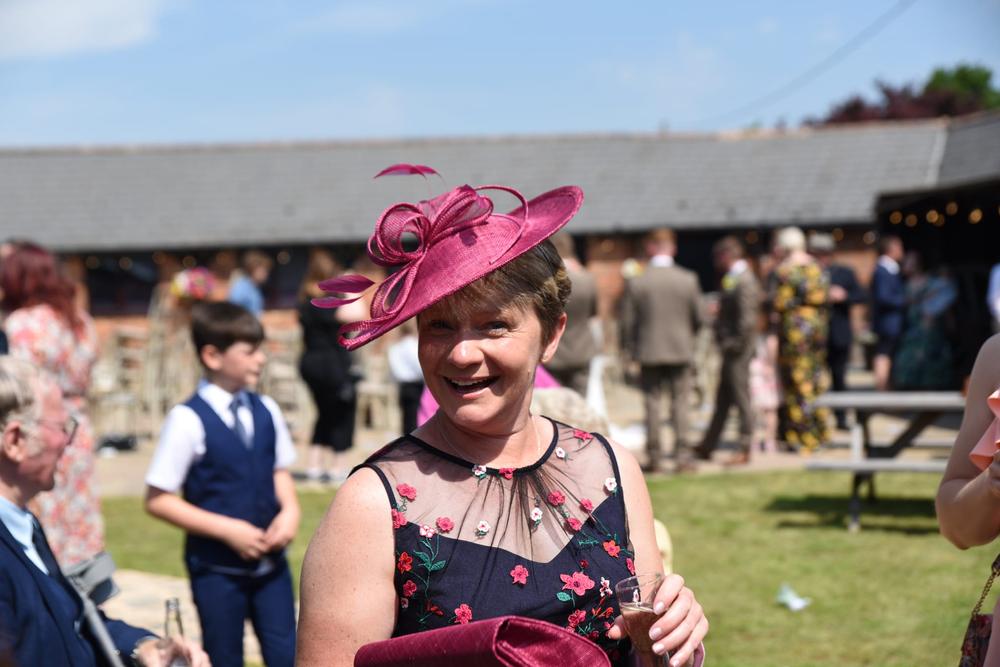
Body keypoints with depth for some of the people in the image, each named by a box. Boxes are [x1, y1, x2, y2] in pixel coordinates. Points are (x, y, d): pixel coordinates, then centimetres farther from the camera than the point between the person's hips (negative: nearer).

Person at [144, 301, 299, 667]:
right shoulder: (189, 420, -15)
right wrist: (227, 530, -17)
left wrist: (290, 510, -7)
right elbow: (158, 500, -12)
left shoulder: (265, 411, 1)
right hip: (216, 567, -4)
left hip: (269, 561, 4)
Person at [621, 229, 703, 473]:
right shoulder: (688, 279, -5)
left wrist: (629, 349, 10)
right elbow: (698, 318, 0)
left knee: (652, 404, 7)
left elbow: (627, 322, -4)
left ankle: (654, 457, 8)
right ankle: (682, 455, 2)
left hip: (649, 352, 0)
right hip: (681, 350, 0)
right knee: (681, 402, 6)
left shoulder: (635, 282, -8)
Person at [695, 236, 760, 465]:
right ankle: (707, 448, 20)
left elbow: (747, 320, -22)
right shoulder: (733, 279, 13)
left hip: (737, 350, -10)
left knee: (741, 399, -3)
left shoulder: (743, 281, -17)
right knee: (722, 400, 14)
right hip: (731, 350, 10)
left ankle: (745, 450, 4)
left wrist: (735, 344, -17)